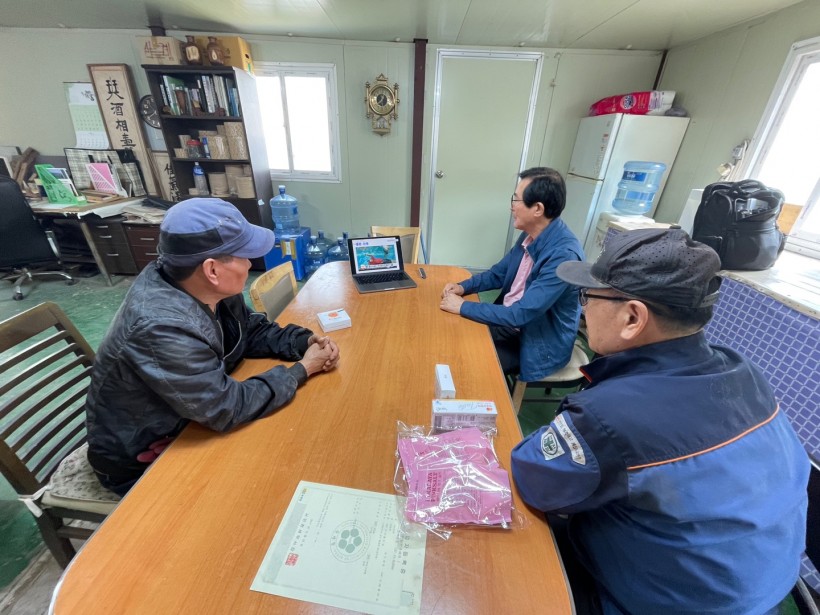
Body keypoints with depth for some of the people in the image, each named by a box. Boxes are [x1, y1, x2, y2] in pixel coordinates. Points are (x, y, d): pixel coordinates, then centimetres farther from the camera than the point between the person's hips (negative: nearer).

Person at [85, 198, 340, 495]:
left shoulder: (207, 288, -14)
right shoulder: (162, 326, -37)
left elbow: (253, 331, 1)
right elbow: (228, 408, -31)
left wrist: (305, 341, -16)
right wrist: (303, 369, -23)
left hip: (183, 422, 6)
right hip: (142, 459, -6)